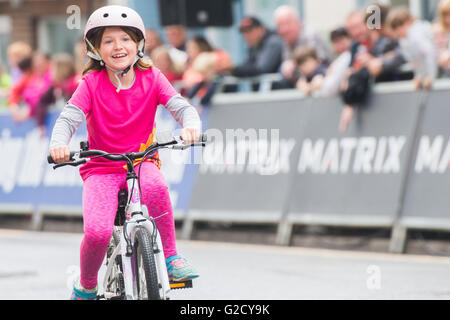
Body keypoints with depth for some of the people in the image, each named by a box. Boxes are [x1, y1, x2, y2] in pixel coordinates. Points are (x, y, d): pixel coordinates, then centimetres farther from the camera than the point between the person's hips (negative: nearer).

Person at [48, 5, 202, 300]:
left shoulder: (151, 78, -3)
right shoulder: (92, 84, -7)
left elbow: (181, 106, -12)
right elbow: (68, 118, -16)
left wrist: (191, 126, -36)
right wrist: (59, 144, -38)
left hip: (142, 161, 1)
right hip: (101, 168, -1)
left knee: (155, 186, -37)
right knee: (97, 232, -24)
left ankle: (172, 257, -18)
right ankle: (86, 287, 8)